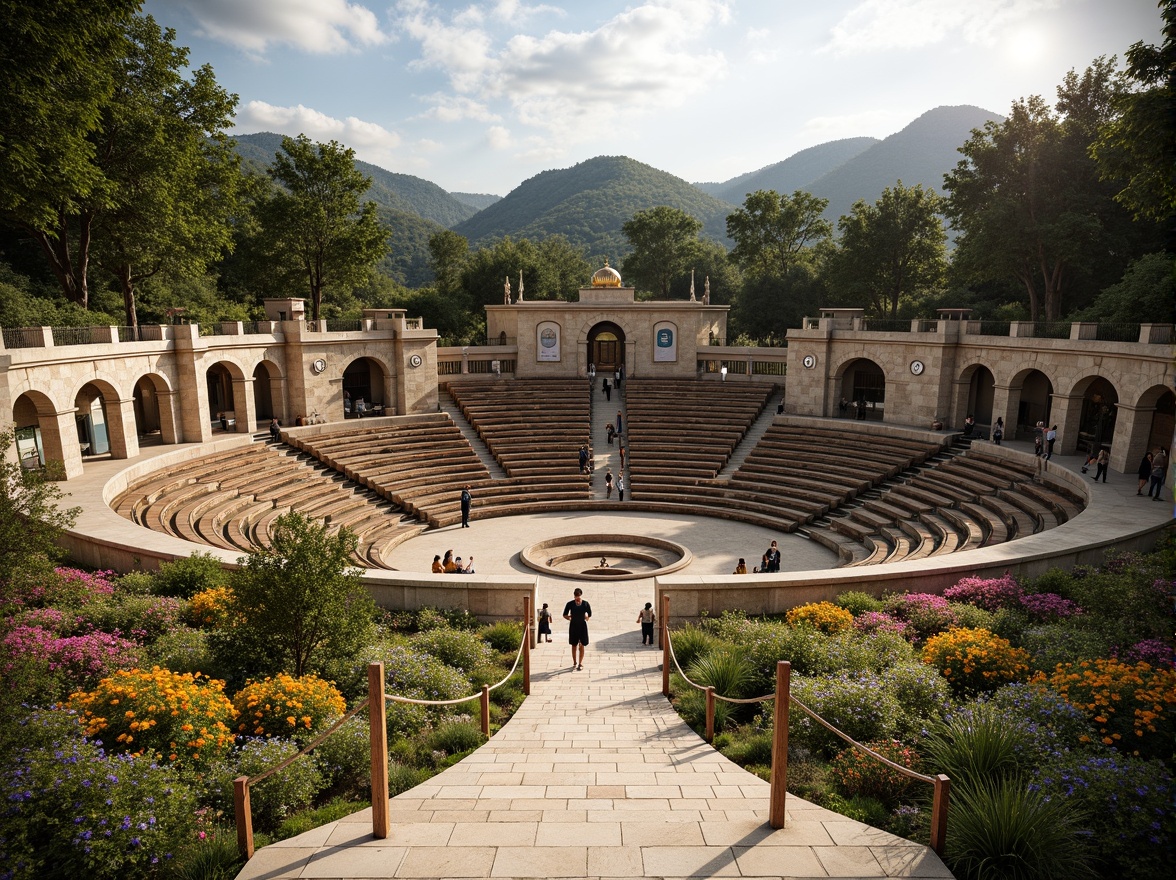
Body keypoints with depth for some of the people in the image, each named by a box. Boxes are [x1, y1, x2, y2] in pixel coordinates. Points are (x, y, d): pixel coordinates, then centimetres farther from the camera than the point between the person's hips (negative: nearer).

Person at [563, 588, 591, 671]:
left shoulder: (586, 604, -8)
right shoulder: (570, 604, -8)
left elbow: (589, 615, 6)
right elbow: (565, 615, 3)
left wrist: (587, 618, -6)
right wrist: (570, 618, -6)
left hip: (582, 626, -1)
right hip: (573, 626, 1)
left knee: (581, 645, 0)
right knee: (574, 645, 9)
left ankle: (580, 663, 8)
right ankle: (574, 663, 21)